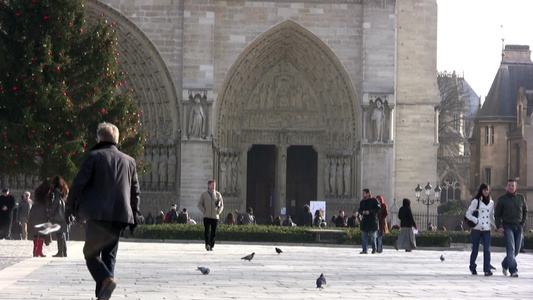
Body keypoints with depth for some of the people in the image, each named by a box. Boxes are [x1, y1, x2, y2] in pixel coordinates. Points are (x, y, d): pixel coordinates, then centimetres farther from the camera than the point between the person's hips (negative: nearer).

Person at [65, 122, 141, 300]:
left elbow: (79, 183, -5)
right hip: (120, 214, 4)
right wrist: (135, 215, 21)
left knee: (91, 252, 3)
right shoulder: (129, 161, 12)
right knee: (109, 254, 13)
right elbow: (135, 191, 14)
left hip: (97, 213, -4)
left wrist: (70, 207, 5)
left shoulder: (94, 156, -2)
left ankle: (106, 279, -23)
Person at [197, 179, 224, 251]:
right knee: (207, 231, -14)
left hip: (215, 216, 2)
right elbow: (200, 204, 9)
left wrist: (218, 212, 1)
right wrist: (204, 211, -4)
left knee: (213, 232, 1)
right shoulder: (204, 194, 7)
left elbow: (221, 205, 16)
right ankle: (207, 244, -21)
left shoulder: (218, 194, 11)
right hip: (207, 216, -2)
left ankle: (211, 246, 8)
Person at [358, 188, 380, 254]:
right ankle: (365, 250, 2)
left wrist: (370, 211, -18)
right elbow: (359, 210, 16)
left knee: (373, 236, 1)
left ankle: (374, 249, 13)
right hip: (364, 221, 5)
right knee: (364, 236, 1)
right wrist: (362, 212, -7)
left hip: (372, 221, -5)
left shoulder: (374, 200, -3)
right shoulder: (362, 201, 14)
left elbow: (378, 209, -10)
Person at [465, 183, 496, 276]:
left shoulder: (491, 203, 12)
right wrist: (477, 221, -15)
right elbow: (468, 214, -4)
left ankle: (487, 269, -13)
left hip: (486, 230, 3)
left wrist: (496, 227, 8)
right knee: (475, 250, 6)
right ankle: (472, 268, 25)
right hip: (476, 229, -3)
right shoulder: (476, 201, -2)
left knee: (487, 249, -11)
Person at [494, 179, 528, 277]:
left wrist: (523, 223, 7)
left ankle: (505, 264, 29)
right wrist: (499, 226, -7)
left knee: (516, 250, 7)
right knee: (511, 249, -14)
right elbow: (497, 214, 2)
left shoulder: (521, 197, 8)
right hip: (507, 226, -4)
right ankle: (513, 270, -15)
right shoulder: (502, 199, 0)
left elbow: (525, 210, 18)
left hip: (518, 227, 4)